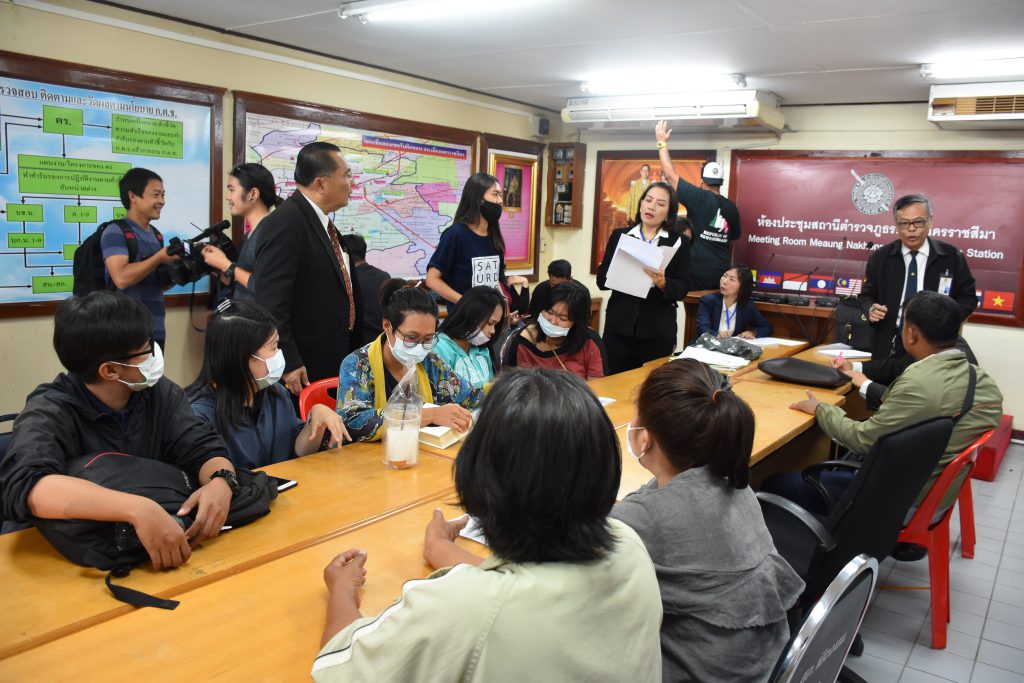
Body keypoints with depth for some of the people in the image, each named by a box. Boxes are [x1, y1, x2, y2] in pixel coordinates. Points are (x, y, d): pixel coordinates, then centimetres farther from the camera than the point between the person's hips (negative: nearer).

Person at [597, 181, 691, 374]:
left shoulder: (679, 242, 4)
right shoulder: (619, 235, 8)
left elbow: (683, 288, -1)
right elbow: (601, 279, 4)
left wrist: (663, 283, -21)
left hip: (658, 332, -1)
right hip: (619, 326, 1)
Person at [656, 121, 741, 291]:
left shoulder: (700, 198, -9)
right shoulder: (732, 208, 6)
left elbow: (669, 175, -7)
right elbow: (734, 237, 19)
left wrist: (662, 142, 2)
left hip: (698, 273, -5)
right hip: (722, 273, 6)